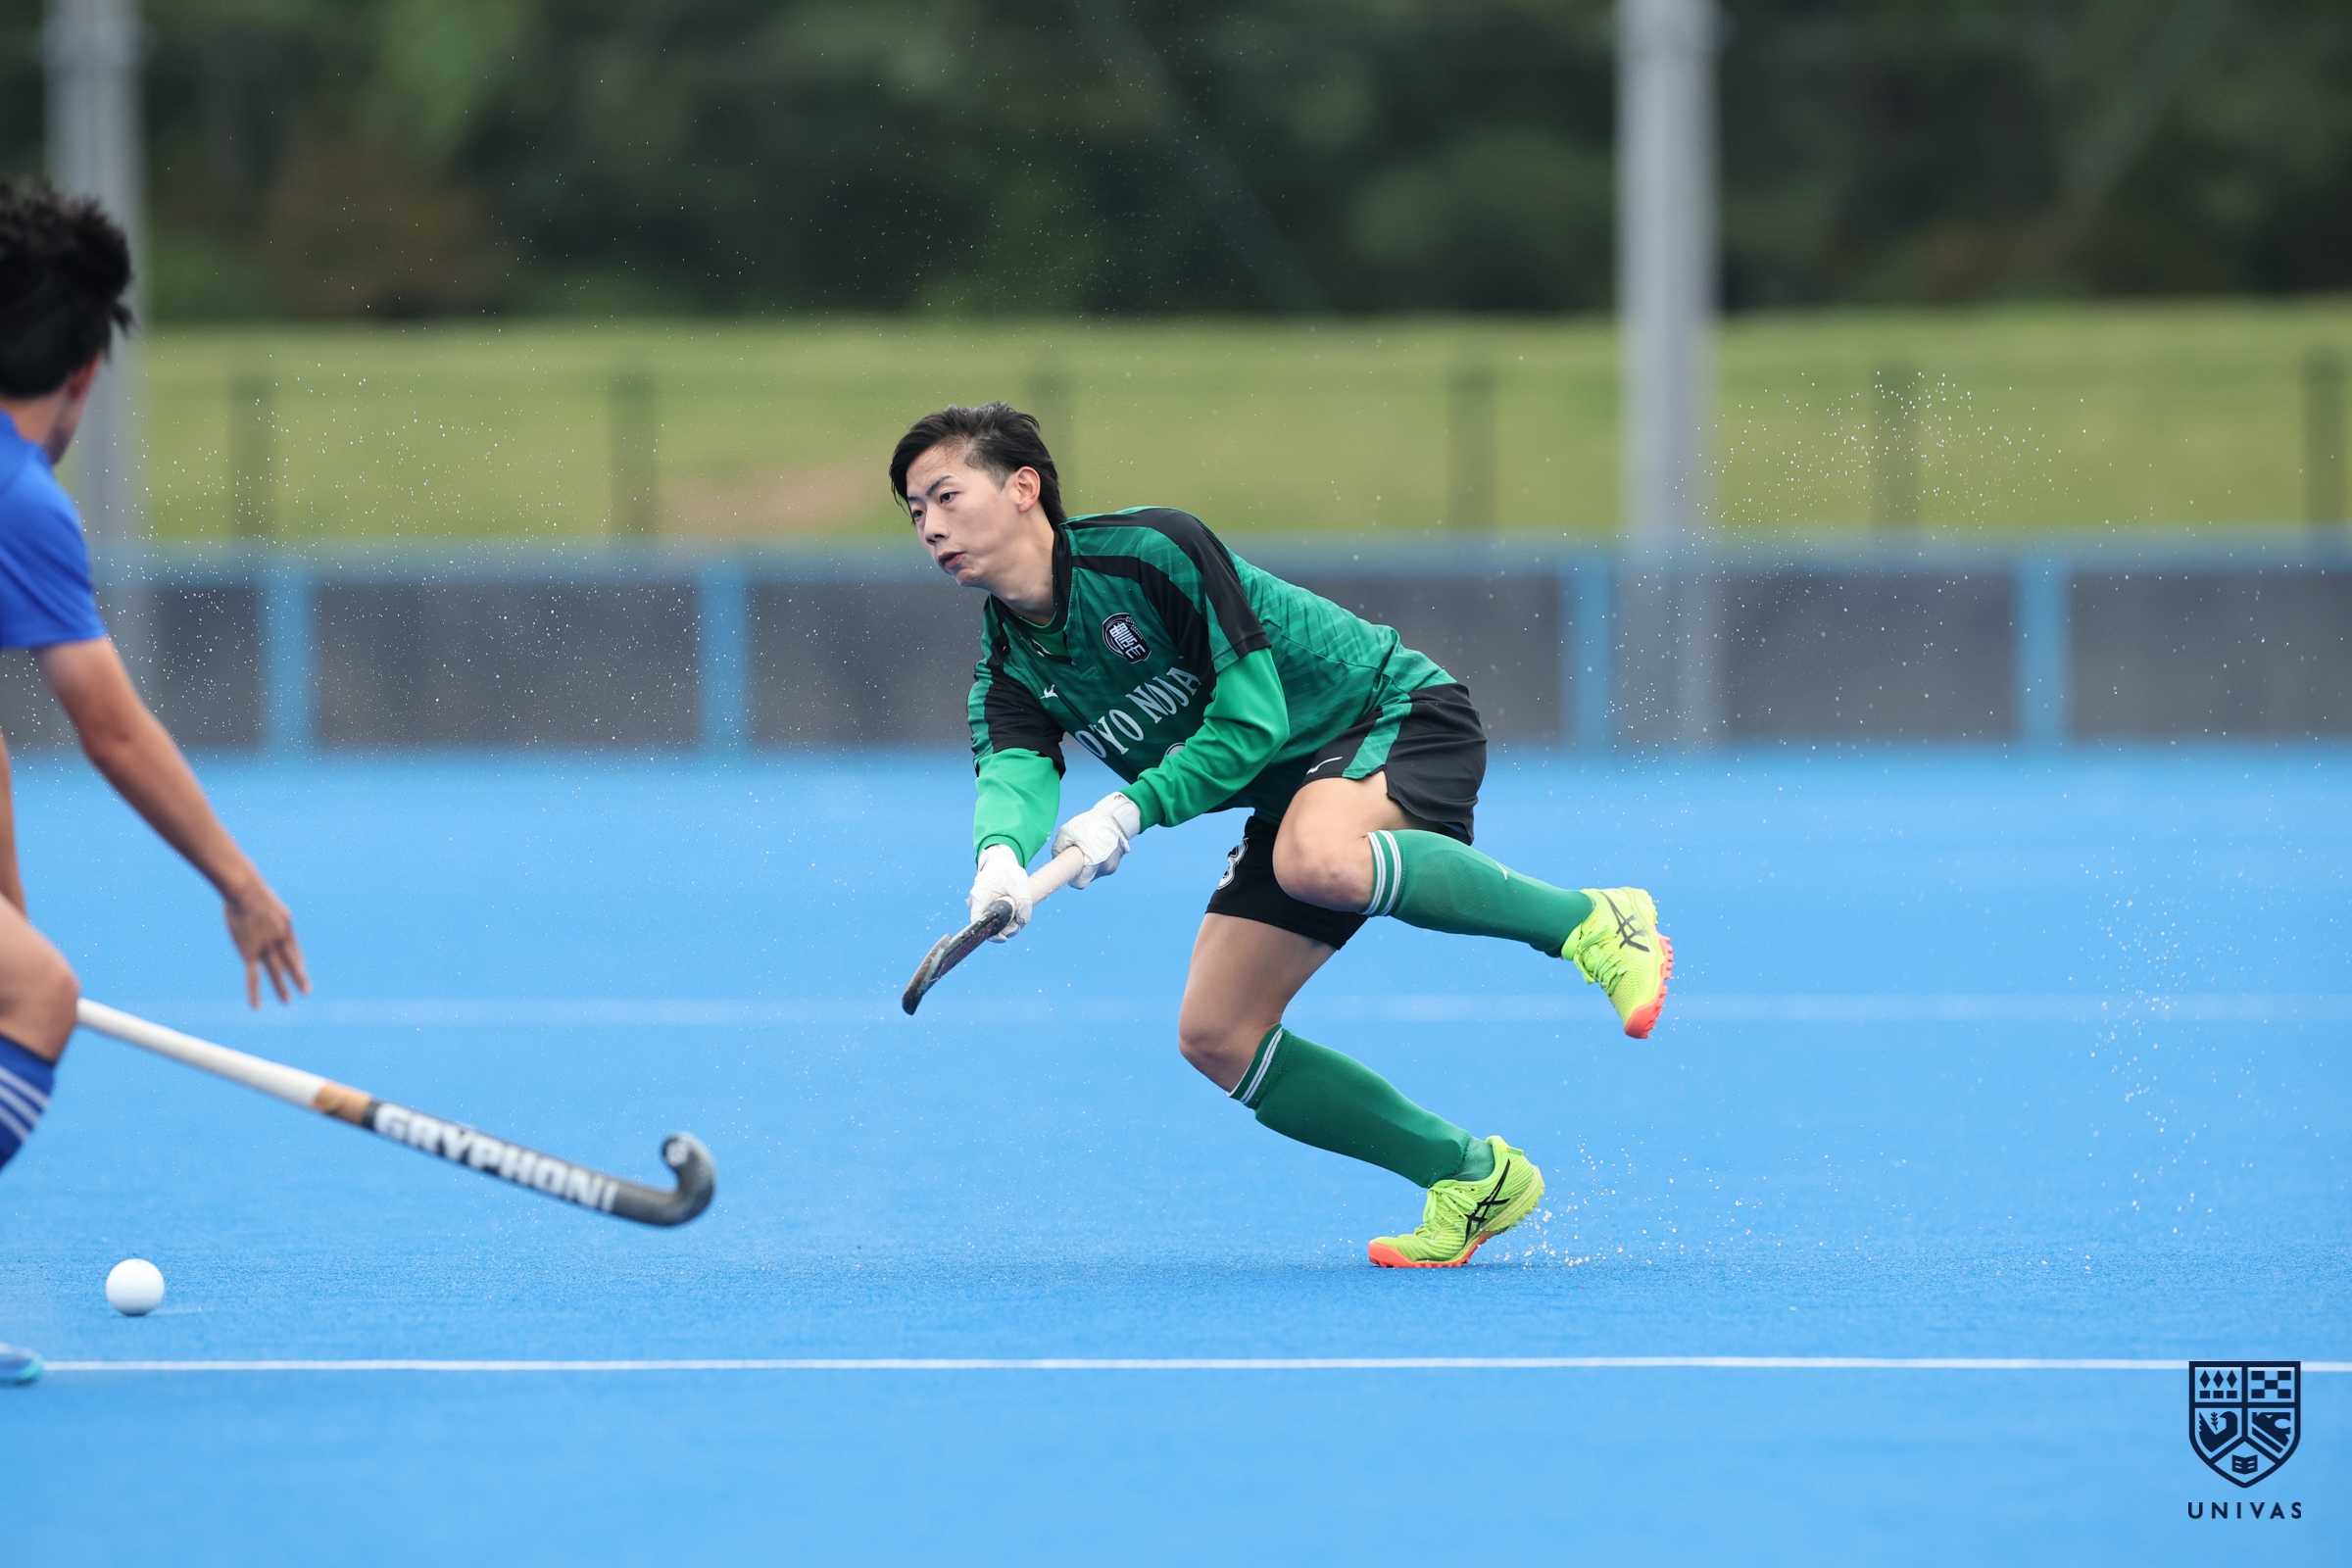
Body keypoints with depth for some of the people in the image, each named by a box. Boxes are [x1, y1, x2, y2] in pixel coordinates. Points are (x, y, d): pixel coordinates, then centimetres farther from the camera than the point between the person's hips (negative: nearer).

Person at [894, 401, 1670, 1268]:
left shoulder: (1155, 549, -20)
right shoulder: (1009, 673, -1)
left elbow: (1251, 721, -23)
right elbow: (1012, 772, -22)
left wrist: (1131, 810, -34)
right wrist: (1000, 854, -45)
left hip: (1400, 717, -8)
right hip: (1296, 793, 8)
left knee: (1317, 859, -41)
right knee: (1215, 1038, -3)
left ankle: (1593, 921, -23)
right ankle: (1473, 1177, 8)